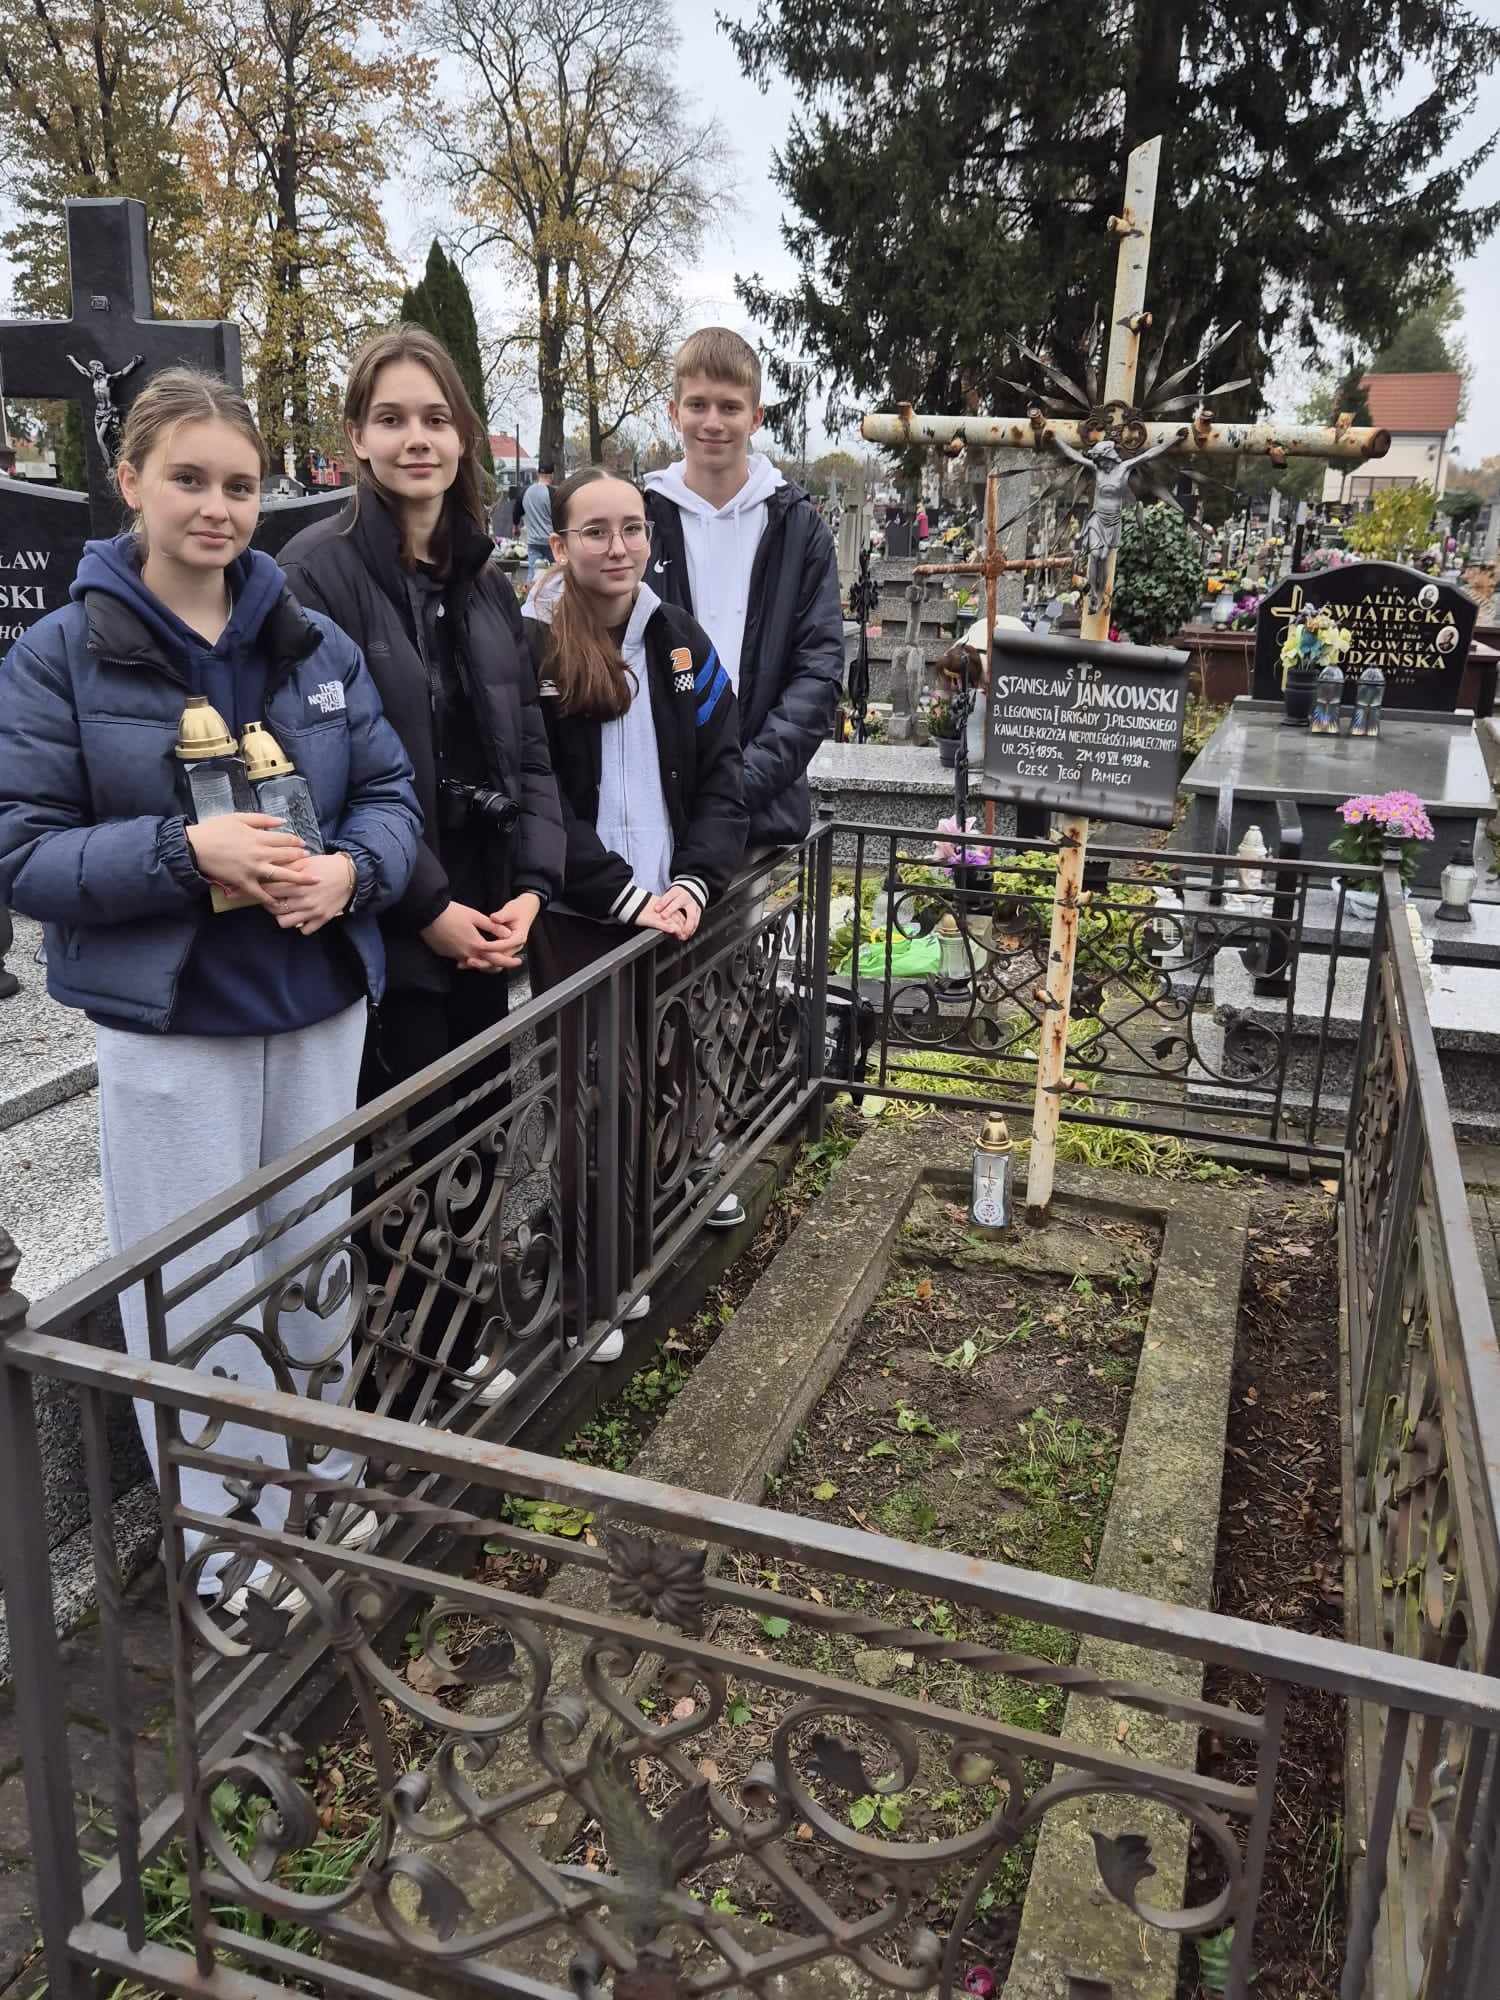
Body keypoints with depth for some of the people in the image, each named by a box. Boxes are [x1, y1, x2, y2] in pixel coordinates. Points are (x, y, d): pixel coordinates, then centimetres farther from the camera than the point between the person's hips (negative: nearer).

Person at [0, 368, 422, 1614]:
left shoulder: (318, 645, 5)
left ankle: (323, 1487, 41)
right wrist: (183, 852, -23)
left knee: (313, 1263, 18)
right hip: (168, 1030, -3)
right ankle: (228, 1543, 28)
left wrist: (352, 869, -17)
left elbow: (392, 793, 5)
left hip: (321, 1012, 4)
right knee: (197, 1296, 7)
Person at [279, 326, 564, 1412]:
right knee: (402, 1154, 4)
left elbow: (527, 751, 11)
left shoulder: (484, 581, 11)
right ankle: (398, 1374, 25)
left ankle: (456, 1343, 35)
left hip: (485, 924, 6)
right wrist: (429, 905, -16)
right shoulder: (321, 570, -10)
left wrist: (531, 885, -3)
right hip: (384, 933, -6)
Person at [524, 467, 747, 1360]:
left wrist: (694, 881, -10)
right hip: (573, 916, -4)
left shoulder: (681, 638, 6)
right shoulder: (530, 646, -8)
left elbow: (722, 773, 4)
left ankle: (625, 1258, 30)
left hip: (665, 911, 4)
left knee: (642, 1087, 12)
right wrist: (624, 894, -17)